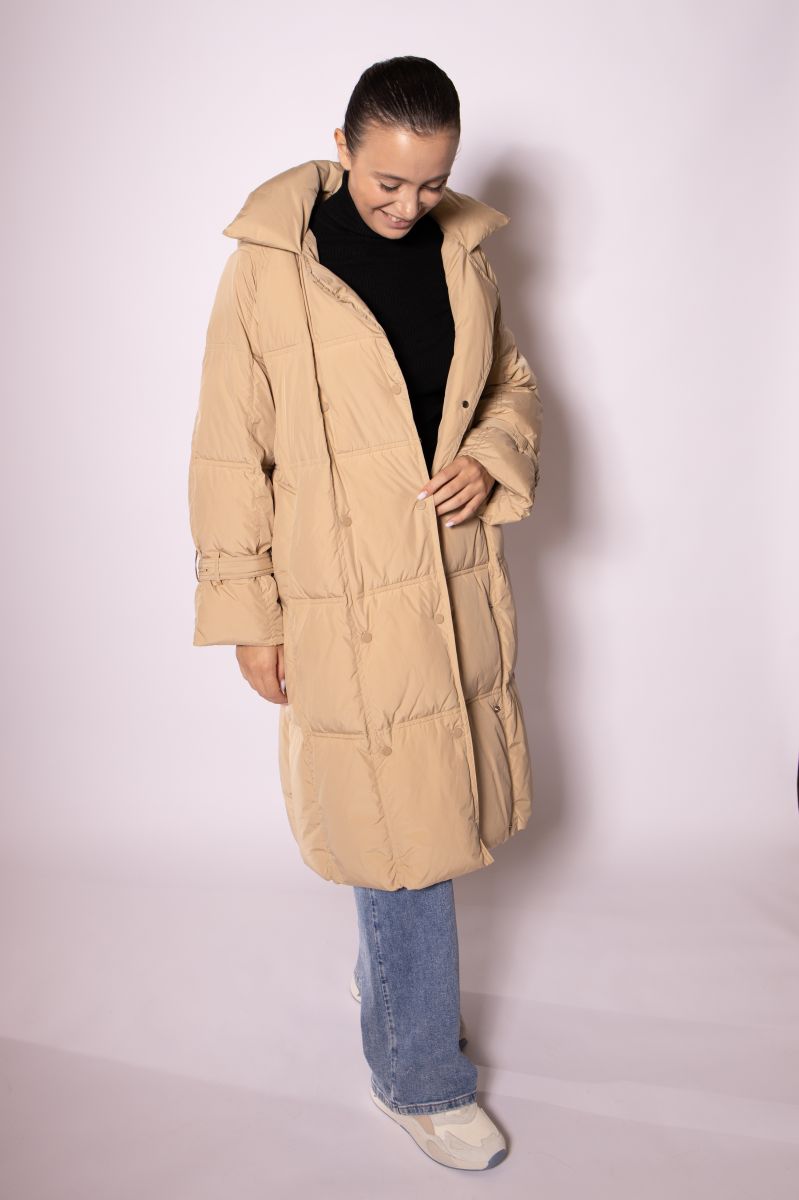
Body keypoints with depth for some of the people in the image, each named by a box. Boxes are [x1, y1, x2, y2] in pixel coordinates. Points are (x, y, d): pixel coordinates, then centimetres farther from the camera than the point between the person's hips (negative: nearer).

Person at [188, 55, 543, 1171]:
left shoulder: (462, 249, 6)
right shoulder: (268, 268, -10)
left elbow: (513, 380, 18)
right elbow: (230, 453, -7)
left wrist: (496, 456, -5)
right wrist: (246, 616, -7)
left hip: (462, 592, 6)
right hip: (349, 609, -5)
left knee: (435, 816, 17)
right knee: (402, 837, 3)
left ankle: (384, 983, 45)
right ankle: (420, 1077, 26)